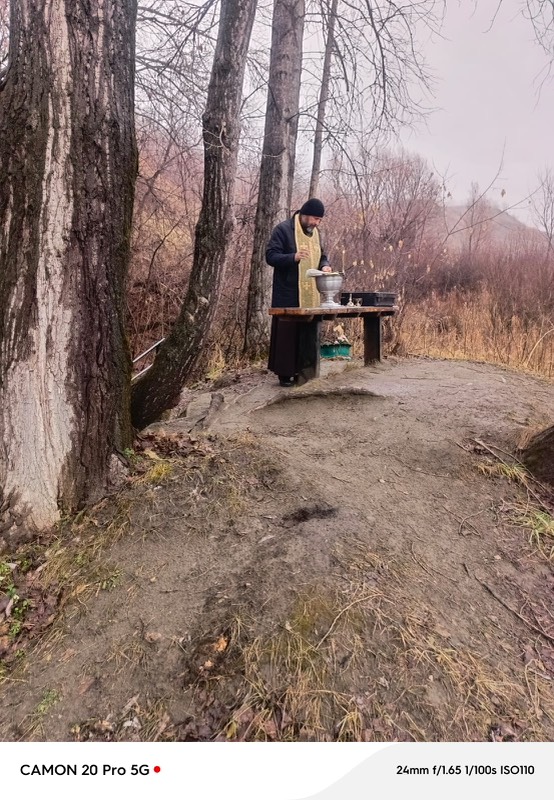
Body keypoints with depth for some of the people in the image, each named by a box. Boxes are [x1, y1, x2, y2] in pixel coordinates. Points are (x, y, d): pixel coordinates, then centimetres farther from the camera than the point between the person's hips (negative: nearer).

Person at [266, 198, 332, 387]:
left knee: (307, 332, 5)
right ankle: (285, 373, 4)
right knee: (287, 331, -3)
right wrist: (293, 257, -27)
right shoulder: (283, 229, -6)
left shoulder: (315, 232, 16)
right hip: (288, 294, -6)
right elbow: (270, 256, -11)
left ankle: (302, 371, 14)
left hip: (310, 295, 6)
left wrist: (324, 266, 0)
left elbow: (322, 256, 24)